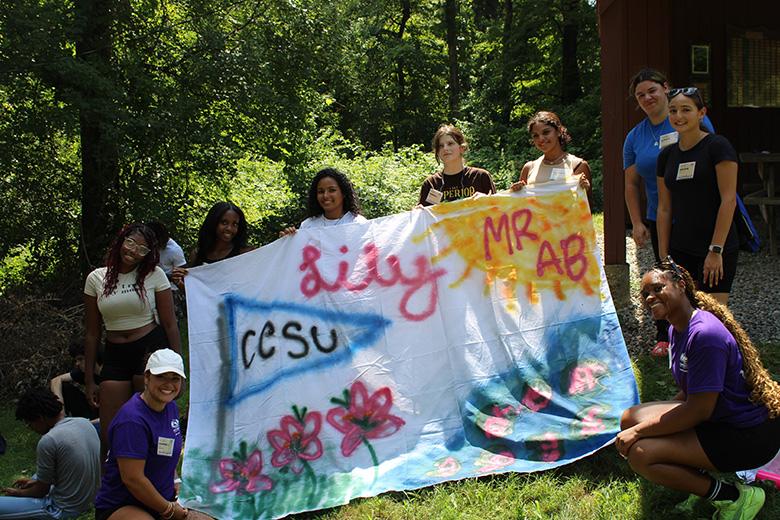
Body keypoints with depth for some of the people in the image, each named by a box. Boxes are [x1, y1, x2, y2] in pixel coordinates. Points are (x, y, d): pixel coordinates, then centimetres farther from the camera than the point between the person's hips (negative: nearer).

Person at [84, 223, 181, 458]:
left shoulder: (154, 275, -1)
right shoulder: (96, 279, 6)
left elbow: (170, 324, 1)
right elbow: (92, 333, 10)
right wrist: (89, 379, 9)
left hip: (151, 350, -3)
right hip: (115, 356, 3)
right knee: (108, 434, 0)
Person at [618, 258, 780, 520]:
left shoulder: (705, 334, -25)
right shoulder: (677, 329, 6)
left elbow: (699, 410, -25)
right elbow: (690, 392, 15)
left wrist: (638, 432, -17)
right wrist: (636, 426, 5)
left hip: (749, 437, -10)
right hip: (720, 417, 10)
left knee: (640, 453, -20)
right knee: (630, 418, 7)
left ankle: (734, 497, -9)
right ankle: (708, 474, 5)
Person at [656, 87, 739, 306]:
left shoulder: (718, 147, -8)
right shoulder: (667, 155, 9)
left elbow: (729, 200, -13)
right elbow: (664, 209, 11)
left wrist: (715, 250, -16)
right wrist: (664, 256, 7)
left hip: (718, 250, -6)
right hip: (681, 251, 6)